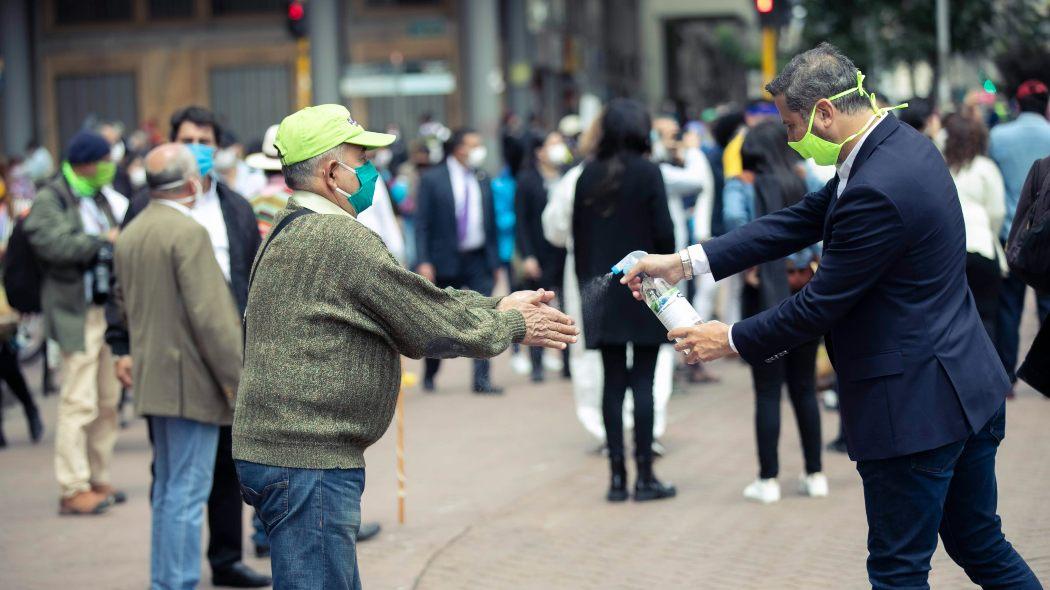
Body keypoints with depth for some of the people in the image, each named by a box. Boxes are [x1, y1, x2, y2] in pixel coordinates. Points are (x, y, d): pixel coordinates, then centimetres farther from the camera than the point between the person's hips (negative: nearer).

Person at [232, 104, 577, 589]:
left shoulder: (292, 233, 17)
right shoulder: (339, 238, -16)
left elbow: (415, 299, 20)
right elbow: (429, 322, -9)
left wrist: (497, 306, 17)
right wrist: (513, 326, 6)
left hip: (275, 450, 11)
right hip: (307, 459, -11)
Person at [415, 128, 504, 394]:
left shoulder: (483, 180, 7)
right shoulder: (432, 180, -5)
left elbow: (491, 223, 12)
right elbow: (422, 225, -7)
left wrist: (495, 261, 9)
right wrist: (424, 262, -15)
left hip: (479, 261, 3)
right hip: (446, 261, -3)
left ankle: (481, 379, -4)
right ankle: (429, 375, 28)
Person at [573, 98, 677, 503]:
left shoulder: (588, 176, 4)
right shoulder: (646, 172, -7)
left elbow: (578, 234, 7)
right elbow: (663, 231, -9)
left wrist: (588, 283, 14)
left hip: (602, 292, 4)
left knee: (613, 382, 6)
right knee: (643, 381, 0)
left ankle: (617, 475, 6)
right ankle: (645, 475, 0)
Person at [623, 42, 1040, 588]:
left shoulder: (876, 191, -26)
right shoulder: (902, 144, 6)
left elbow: (820, 304, -18)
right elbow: (800, 222, 9)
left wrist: (732, 340, -2)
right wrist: (684, 262, 5)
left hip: (914, 404, -10)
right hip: (968, 388, 10)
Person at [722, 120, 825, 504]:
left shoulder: (742, 184, -4)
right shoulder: (805, 180, 6)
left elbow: (735, 220, -21)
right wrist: (822, 261, 5)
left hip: (766, 295, -3)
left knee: (768, 391, 1)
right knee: (804, 387, 12)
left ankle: (768, 480, 2)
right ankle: (815, 475, 15)